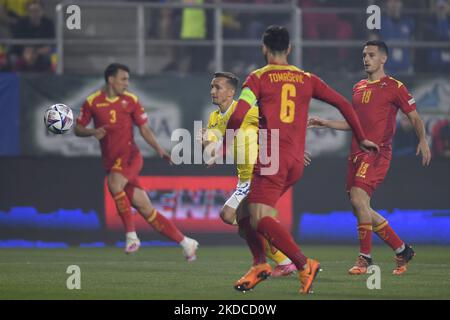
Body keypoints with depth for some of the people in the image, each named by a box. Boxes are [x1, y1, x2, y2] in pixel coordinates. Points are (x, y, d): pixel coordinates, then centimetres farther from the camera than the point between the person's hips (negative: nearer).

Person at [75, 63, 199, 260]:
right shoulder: (92, 102, 4)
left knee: (114, 183, -33)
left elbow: (144, 129, 8)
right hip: (111, 160, 1)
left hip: (130, 156, -1)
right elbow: (78, 129, 8)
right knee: (145, 208, -3)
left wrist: (158, 149, -6)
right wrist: (92, 132, -13)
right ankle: (185, 242, 6)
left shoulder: (130, 101, 4)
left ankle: (131, 235, -24)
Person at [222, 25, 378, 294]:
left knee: (260, 219, -14)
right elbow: (344, 104, 15)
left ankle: (304, 264, -25)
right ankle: (260, 264, 9)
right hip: (296, 161, 7)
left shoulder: (258, 78, 1)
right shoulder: (307, 80, 15)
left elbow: (238, 116, -11)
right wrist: (362, 138, 26)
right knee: (244, 210, 18)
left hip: (272, 159, -6)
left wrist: (225, 145, 4)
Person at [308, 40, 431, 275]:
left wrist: (423, 140, -16)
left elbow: (414, 117, 0)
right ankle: (402, 250, 21)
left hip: (377, 152, -8)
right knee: (362, 210, 6)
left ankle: (365, 258, -11)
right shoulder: (358, 88, 19)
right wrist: (325, 123, 20)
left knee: (358, 199, -21)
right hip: (356, 153, 8)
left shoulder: (394, 87, -1)